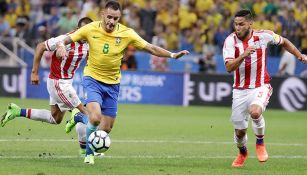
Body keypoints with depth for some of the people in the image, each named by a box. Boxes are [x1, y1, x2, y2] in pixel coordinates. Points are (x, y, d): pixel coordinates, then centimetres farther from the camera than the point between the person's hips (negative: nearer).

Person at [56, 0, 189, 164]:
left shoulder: (126, 33, -10)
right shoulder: (91, 29, -13)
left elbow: (151, 48, -6)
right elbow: (67, 39, -7)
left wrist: (172, 55, -18)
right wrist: (61, 45, -30)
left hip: (112, 83, 3)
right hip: (92, 79, -3)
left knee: (106, 128, 5)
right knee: (95, 118, -26)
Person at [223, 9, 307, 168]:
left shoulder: (263, 36, -8)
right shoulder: (230, 40, -10)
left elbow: (284, 42, 12)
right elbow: (229, 67, -21)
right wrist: (243, 55, -37)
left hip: (260, 87, -2)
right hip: (240, 90, 2)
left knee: (255, 112, -33)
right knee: (239, 131, 7)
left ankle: (260, 143, -4)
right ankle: (242, 152, 42)